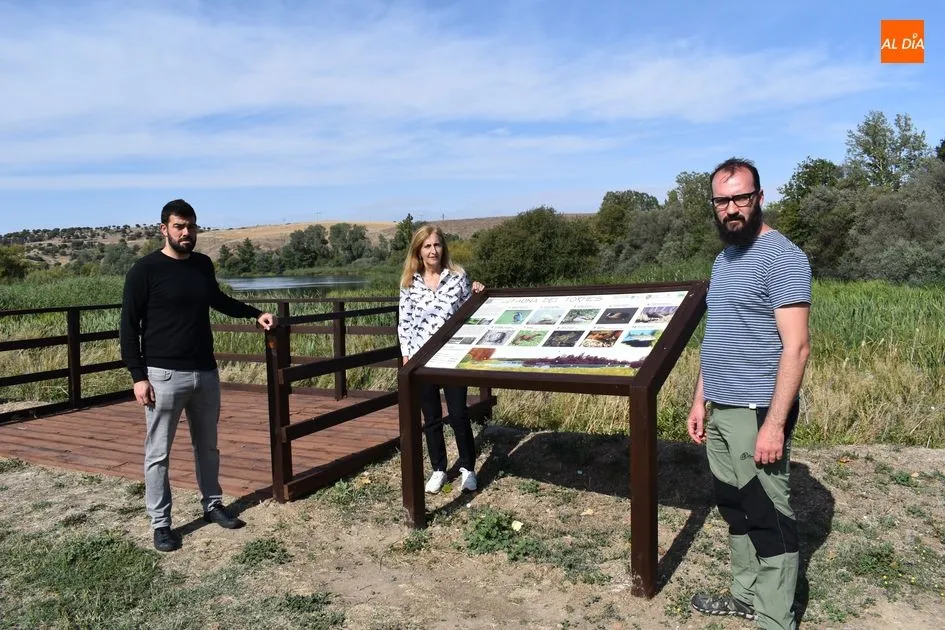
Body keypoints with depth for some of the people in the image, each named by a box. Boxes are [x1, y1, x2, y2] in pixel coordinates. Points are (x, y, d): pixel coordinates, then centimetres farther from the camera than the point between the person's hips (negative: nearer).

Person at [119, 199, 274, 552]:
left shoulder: (203, 265, 8)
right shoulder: (145, 270, -8)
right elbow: (128, 327, -7)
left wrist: (255, 314, 17)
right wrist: (138, 376, -13)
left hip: (206, 372, 5)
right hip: (164, 375, -5)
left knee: (207, 446, 16)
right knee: (158, 453, 3)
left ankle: (213, 505, 31)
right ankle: (160, 524, 15)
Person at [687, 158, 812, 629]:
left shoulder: (782, 256, -13)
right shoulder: (723, 259, 13)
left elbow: (796, 346, -19)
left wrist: (774, 424, -22)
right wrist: (699, 401, 16)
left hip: (756, 412, -8)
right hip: (720, 411, 8)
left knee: (769, 517, 3)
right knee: (735, 509, 18)